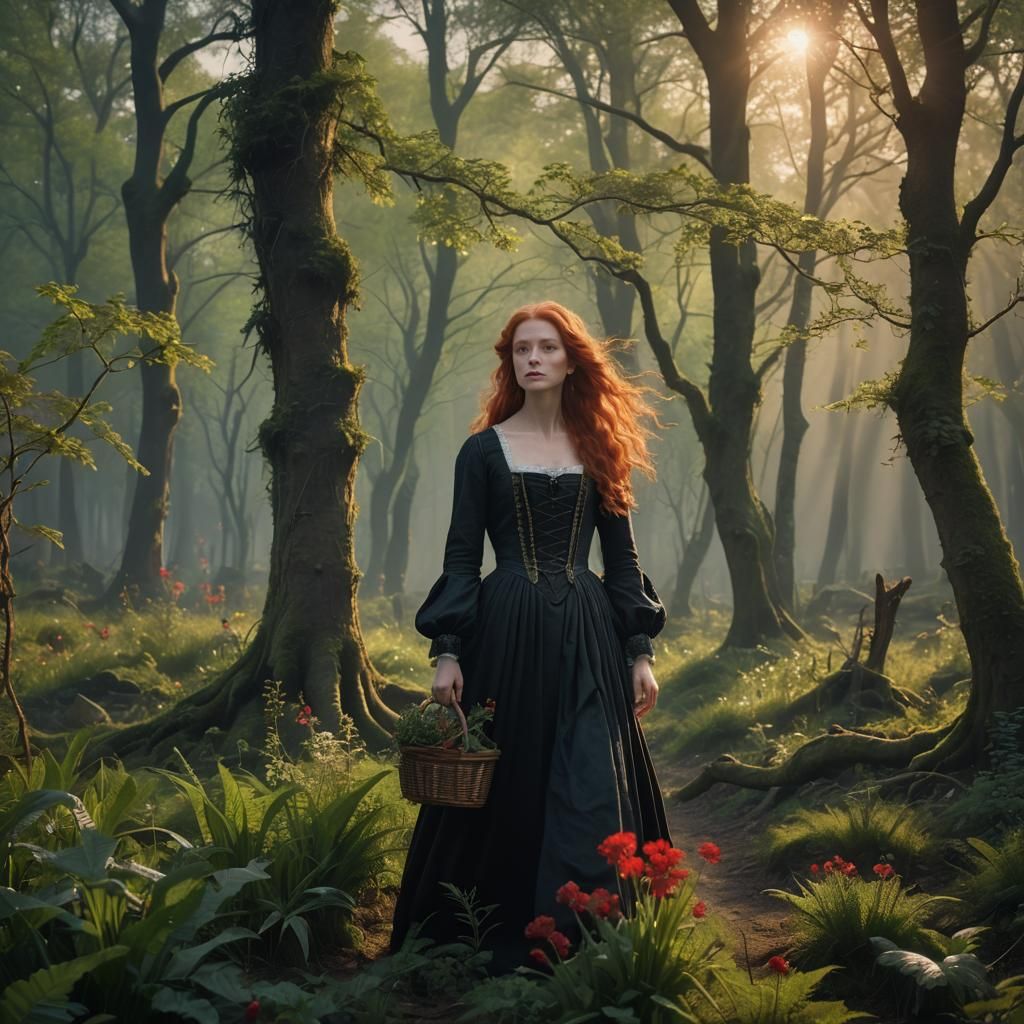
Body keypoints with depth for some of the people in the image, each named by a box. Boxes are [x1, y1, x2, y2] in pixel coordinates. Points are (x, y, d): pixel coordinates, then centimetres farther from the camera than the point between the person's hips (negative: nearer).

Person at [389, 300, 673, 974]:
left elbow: (621, 555, 10)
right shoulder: (484, 449, 3)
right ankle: (501, 944, 16)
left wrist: (641, 651, 4)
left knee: (591, 794, -4)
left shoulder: (598, 449, 9)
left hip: (586, 636, 2)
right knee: (506, 791, 3)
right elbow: (462, 557, 1)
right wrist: (446, 652, -7)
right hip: (507, 633, -1)